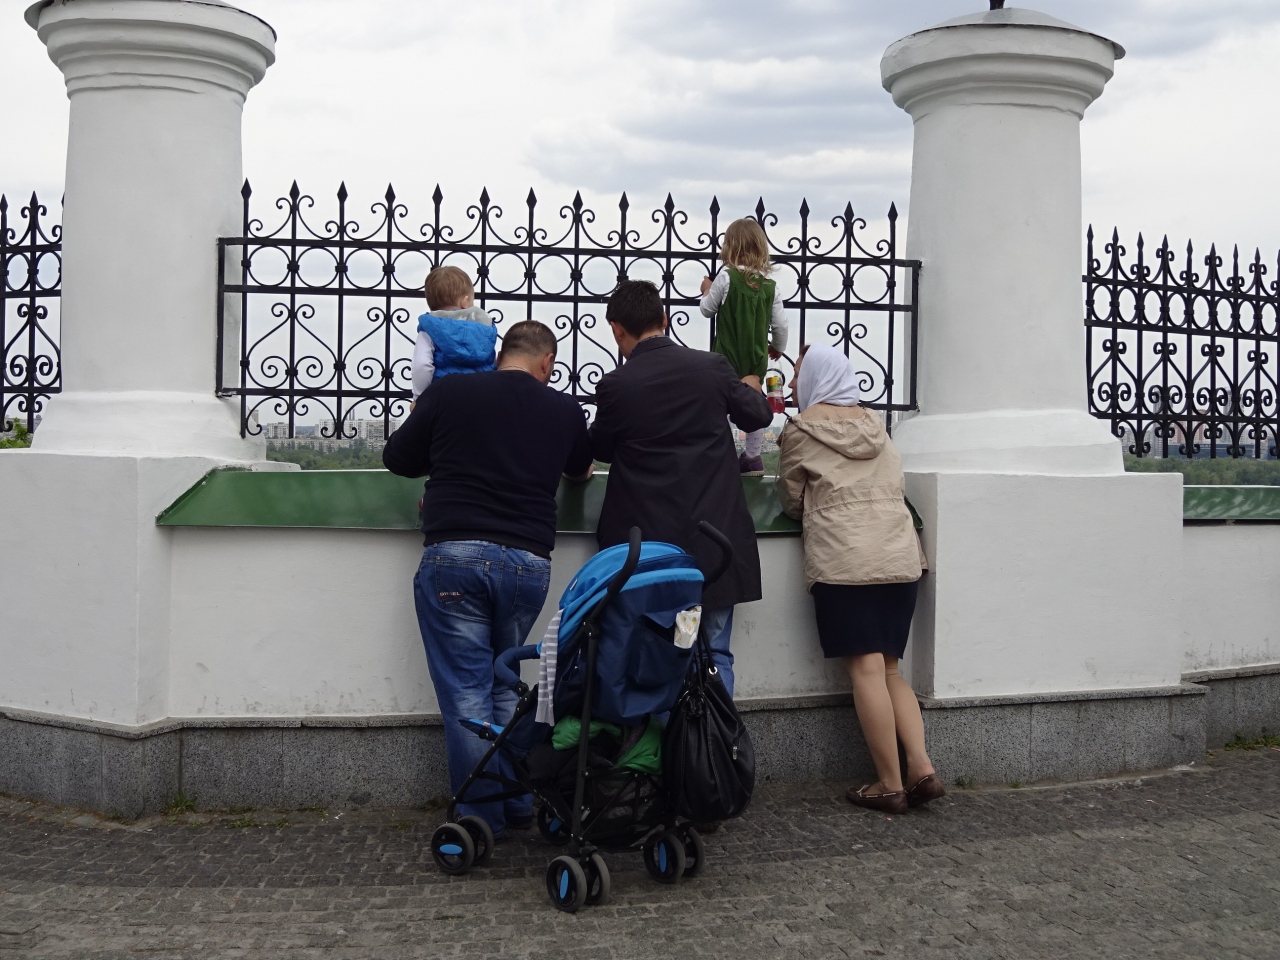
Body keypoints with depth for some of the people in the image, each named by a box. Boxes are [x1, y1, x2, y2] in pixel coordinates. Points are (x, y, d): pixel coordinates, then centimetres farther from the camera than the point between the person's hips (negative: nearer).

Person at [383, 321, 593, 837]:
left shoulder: (448, 392, 1)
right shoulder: (564, 409, 8)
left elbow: (397, 458, 12)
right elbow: (581, 469, 28)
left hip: (455, 558, -2)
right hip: (528, 563, 3)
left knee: (466, 689, 4)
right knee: (507, 685, 18)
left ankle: (481, 819, 8)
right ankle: (518, 805, 20)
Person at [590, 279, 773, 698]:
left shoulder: (615, 385, -10)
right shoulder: (712, 367, -5)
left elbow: (599, 448, 8)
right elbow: (758, 416, 12)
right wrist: (751, 387, 35)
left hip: (649, 543, -1)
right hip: (714, 537, 2)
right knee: (714, 655, 10)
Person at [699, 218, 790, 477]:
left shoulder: (726, 277, -14)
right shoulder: (770, 285, -2)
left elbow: (708, 310, -4)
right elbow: (780, 324, 3)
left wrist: (707, 291, 17)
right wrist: (778, 347, 21)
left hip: (727, 357, -4)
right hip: (757, 358, 4)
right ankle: (753, 458, 23)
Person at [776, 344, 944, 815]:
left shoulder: (802, 429, 3)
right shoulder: (875, 425, 19)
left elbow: (792, 499, 10)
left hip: (845, 562, -6)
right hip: (901, 557, 6)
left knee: (867, 669, -4)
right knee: (889, 669, 12)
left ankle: (890, 784, -3)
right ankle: (922, 768, 1)